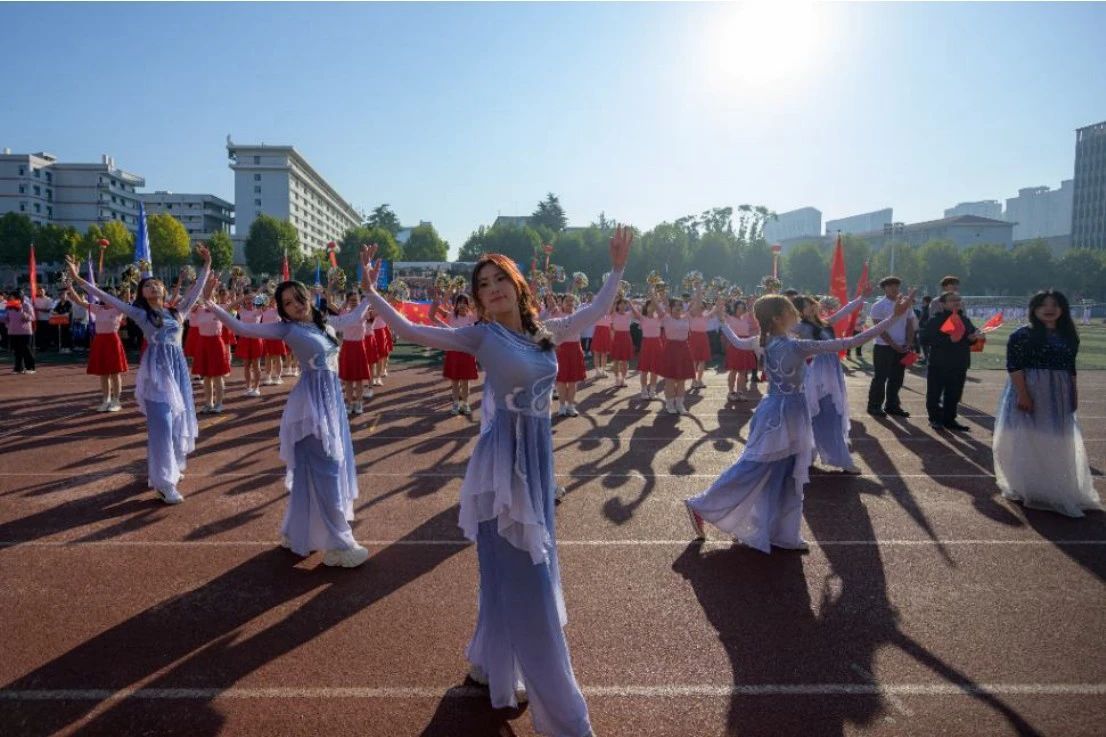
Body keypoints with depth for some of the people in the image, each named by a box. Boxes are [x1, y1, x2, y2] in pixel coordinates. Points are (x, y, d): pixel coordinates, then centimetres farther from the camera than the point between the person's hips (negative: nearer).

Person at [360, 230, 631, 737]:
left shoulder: (545, 331, 6)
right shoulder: (482, 336, -7)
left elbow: (594, 313, 19)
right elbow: (408, 330, -7)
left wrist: (617, 268, 18)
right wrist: (367, 290, -7)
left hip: (538, 455, 6)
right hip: (504, 459, -6)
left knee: (513, 571, 19)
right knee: (526, 578, 0)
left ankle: (489, 666, 41)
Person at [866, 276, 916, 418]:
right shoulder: (879, 306, -7)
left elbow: (910, 326, 10)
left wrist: (908, 344, -3)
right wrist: (894, 345, -16)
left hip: (902, 348, 6)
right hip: (884, 347, -5)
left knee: (897, 378, 10)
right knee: (880, 378, -1)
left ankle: (892, 405, 20)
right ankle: (874, 406, 7)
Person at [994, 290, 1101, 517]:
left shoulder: (1068, 336, 10)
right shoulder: (1022, 335, -10)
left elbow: (1071, 368, 15)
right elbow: (1014, 367, -15)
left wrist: (1074, 394, 11)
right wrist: (1023, 395, -21)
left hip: (1059, 396, 6)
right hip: (1029, 393, -6)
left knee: (1057, 443, 15)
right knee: (1027, 441, 0)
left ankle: (1057, 489, 30)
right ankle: (1026, 489, 11)